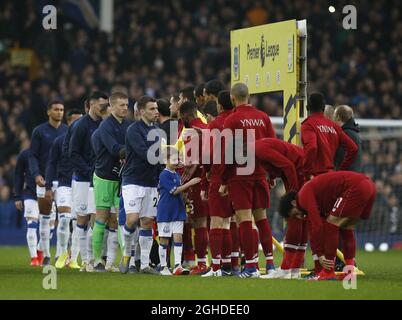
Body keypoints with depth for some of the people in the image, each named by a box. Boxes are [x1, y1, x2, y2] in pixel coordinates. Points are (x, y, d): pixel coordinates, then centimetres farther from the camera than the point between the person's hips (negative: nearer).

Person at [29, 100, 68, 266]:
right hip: (44, 180, -1)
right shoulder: (39, 131, 3)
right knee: (45, 217, 0)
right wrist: (36, 174, -13)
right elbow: (33, 155, 2)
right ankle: (46, 255, 5)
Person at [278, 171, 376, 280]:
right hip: (369, 185, 10)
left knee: (332, 224, -1)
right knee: (346, 227, 21)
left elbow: (317, 226, -8)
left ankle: (328, 273, 0)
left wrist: (320, 254, -3)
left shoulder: (304, 195, 0)